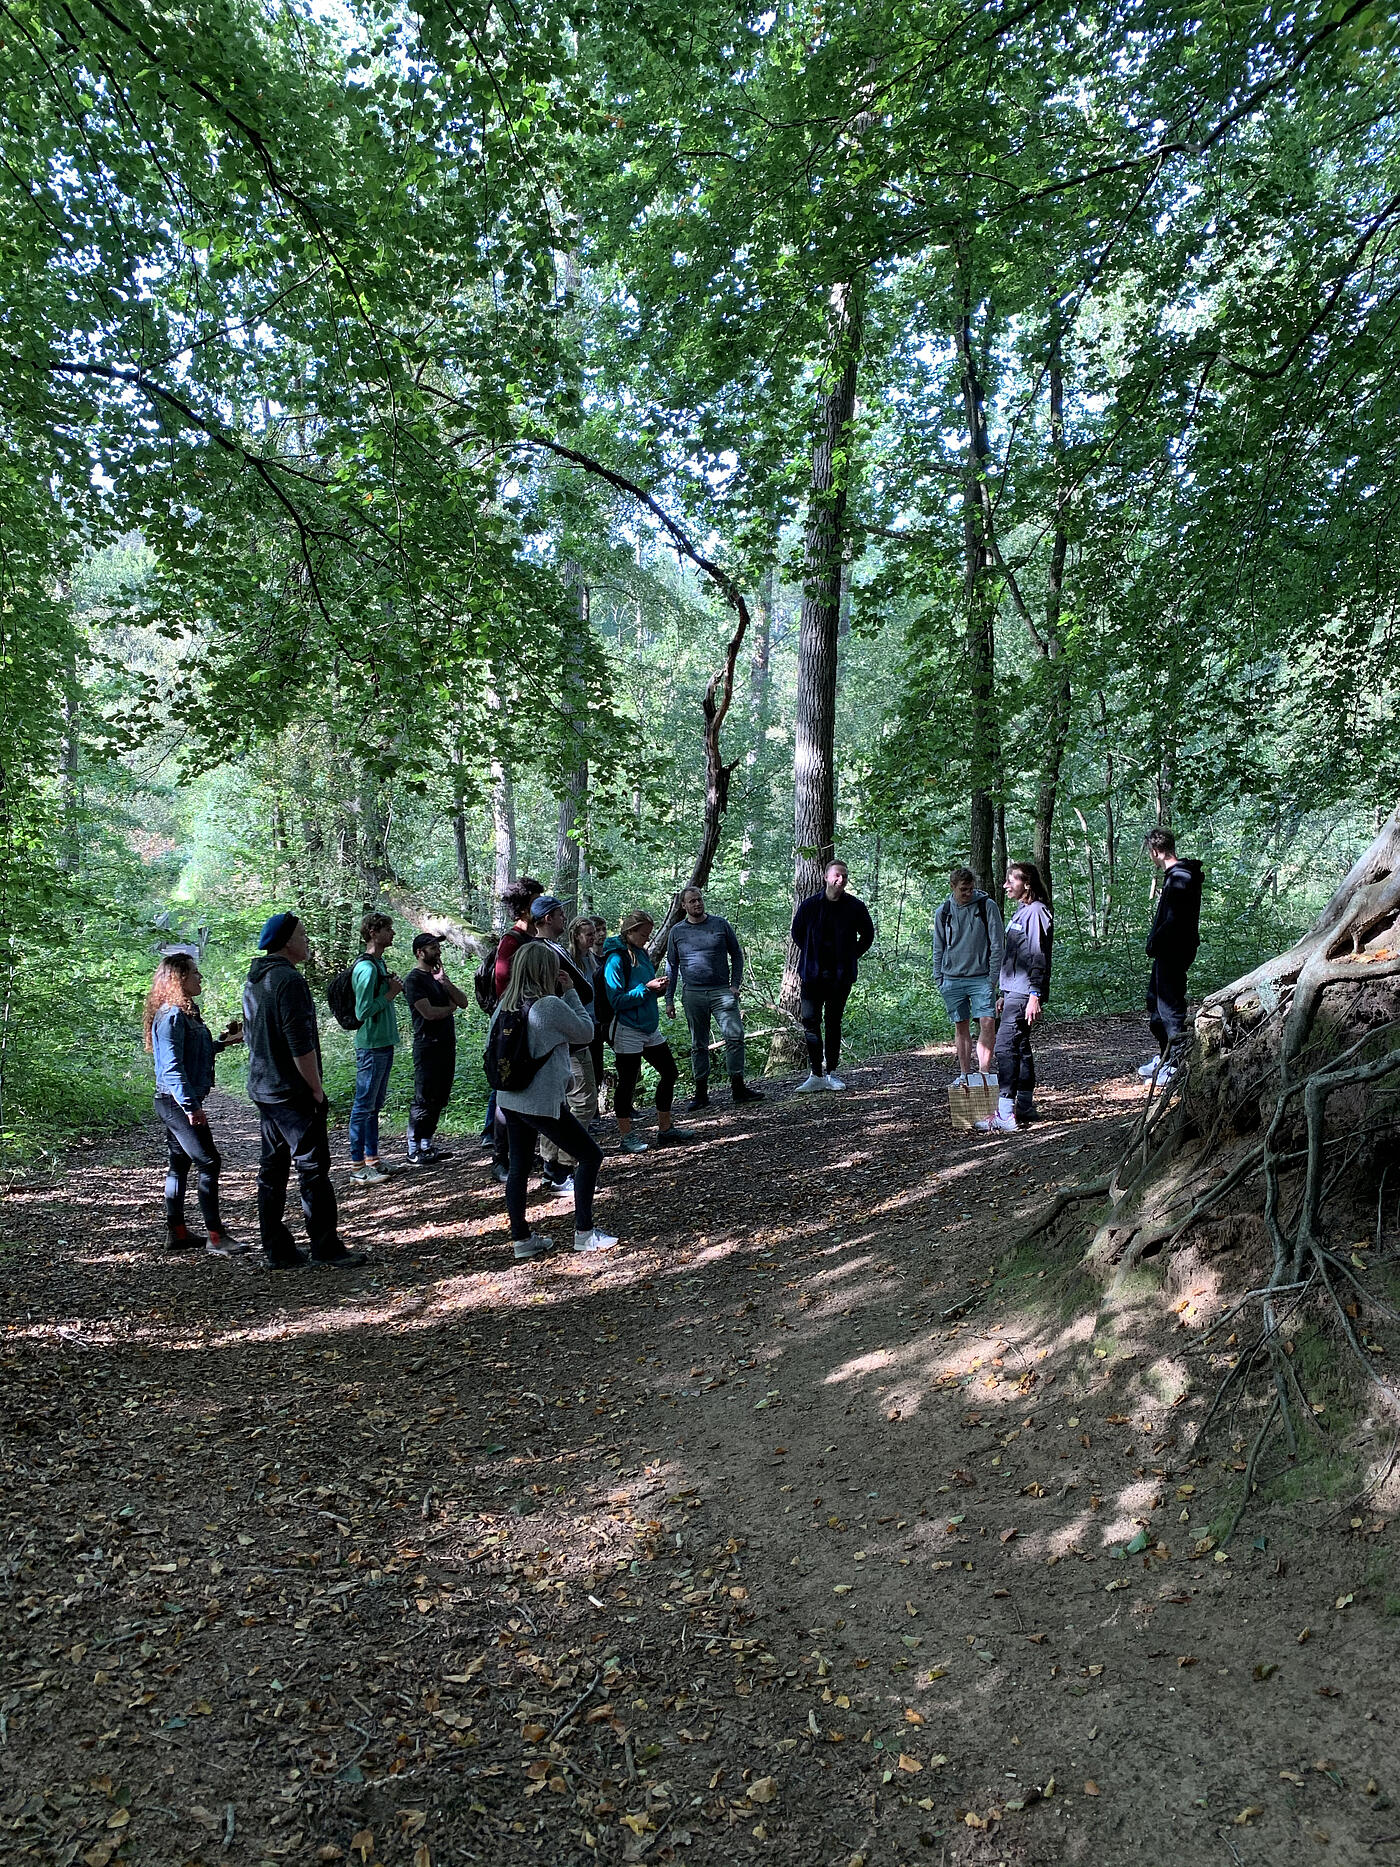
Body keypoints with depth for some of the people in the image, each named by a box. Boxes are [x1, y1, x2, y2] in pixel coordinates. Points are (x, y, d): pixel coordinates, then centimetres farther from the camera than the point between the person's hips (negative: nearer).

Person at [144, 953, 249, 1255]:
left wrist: (222, 1041, 18)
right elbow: (172, 1065, -23)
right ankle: (216, 1237, -7)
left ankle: (177, 1233, 22)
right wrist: (190, 1105, -26)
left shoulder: (185, 1012, 14)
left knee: (180, 1165, 14)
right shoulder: (172, 1015, -17)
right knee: (208, 1162, -10)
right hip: (177, 1102, -11)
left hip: (177, 1104, 11)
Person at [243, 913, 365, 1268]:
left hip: (262, 1091, 10)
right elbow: (301, 1044, -22)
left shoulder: (254, 981, 13)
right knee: (313, 1170, -3)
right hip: (292, 1093, -10)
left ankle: (277, 1250, 17)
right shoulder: (289, 979, -17)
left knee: (272, 1169, 12)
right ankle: (326, 1248, 2)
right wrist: (317, 1090, -13)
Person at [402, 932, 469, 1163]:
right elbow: (429, 1013, -19)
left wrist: (445, 982, -6)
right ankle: (414, 1151, 1)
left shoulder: (437, 976, 18)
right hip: (428, 1046, -9)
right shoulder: (414, 980, -8)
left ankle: (427, 1144, 20)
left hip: (446, 1045, 9)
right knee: (424, 1099, -6)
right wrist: (451, 1007, 0)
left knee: (439, 1098, 11)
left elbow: (463, 1002, 9)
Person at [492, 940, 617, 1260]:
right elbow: (586, 1031, -4)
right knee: (590, 1156, 6)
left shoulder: (506, 1005, 4)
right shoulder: (552, 1006, -18)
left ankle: (522, 1238, 21)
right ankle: (584, 1233, 9)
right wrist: (570, 992, 0)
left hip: (509, 1099, 7)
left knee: (519, 1168, 14)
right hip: (542, 1103, -7)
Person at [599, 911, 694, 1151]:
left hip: (650, 1026, 9)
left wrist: (658, 987, -2)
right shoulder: (616, 958, -15)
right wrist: (647, 988, -23)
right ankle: (627, 1137, 11)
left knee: (669, 1072, 12)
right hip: (627, 1030, -9)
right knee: (627, 1082, 0)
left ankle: (665, 1129, 24)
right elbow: (617, 1000, -19)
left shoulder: (642, 953, 9)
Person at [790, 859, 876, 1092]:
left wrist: (852, 956, 7)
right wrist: (811, 956, 8)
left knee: (834, 1023, 7)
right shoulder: (809, 905, -1)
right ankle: (816, 1074, 0)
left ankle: (830, 1073, 14)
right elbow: (797, 933, 14)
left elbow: (867, 935, 15)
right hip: (813, 974, 0)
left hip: (841, 975, 0)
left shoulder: (855, 906, 0)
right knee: (810, 1021, -6)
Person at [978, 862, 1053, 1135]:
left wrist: (1035, 995, -22)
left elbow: (1038, 956, -17)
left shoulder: (1035, 912, -11)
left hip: (1025, 993, -11)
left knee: (1005, 1046, -15)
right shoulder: (1020, 912, 20)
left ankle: (1006, 1115, -17)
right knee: (1019, 1046, 14)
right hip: (1014, 991, 11)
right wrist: (1004, 994, 25)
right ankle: (1024, 1106, 22)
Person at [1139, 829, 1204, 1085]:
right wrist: (1155, 942, 9)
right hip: (1168, 951, 11)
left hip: (1173, 951, -11)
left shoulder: (1179, 878, -19)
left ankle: (1176, 1065, 2)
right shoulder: (1174, 874, 14)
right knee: (1155, 999, 19)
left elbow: (1174, 921, -25)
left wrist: (1154, 943, -15)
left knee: (1169, 1005, -5)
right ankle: (1165, 1056, 30)